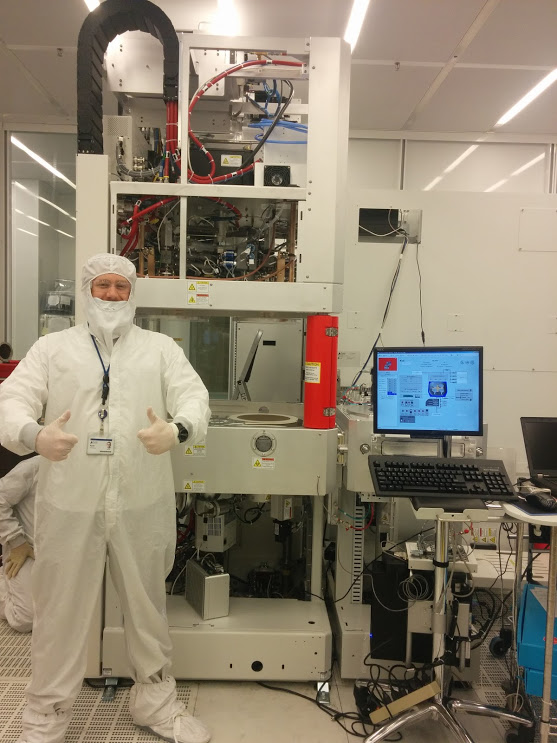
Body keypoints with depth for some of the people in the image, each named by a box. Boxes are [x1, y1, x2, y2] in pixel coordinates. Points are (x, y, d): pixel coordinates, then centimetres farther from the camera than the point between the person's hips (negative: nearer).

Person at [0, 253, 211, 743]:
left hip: (143, 502, 1)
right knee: (60, 611, 11)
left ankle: (157, 703, 35)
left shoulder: (160, 347, 9)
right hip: (69, 502, 0)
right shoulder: (53, 347, 9)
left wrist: (177, 431, -26)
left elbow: (193, 396, -3)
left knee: (148, 606, 14)